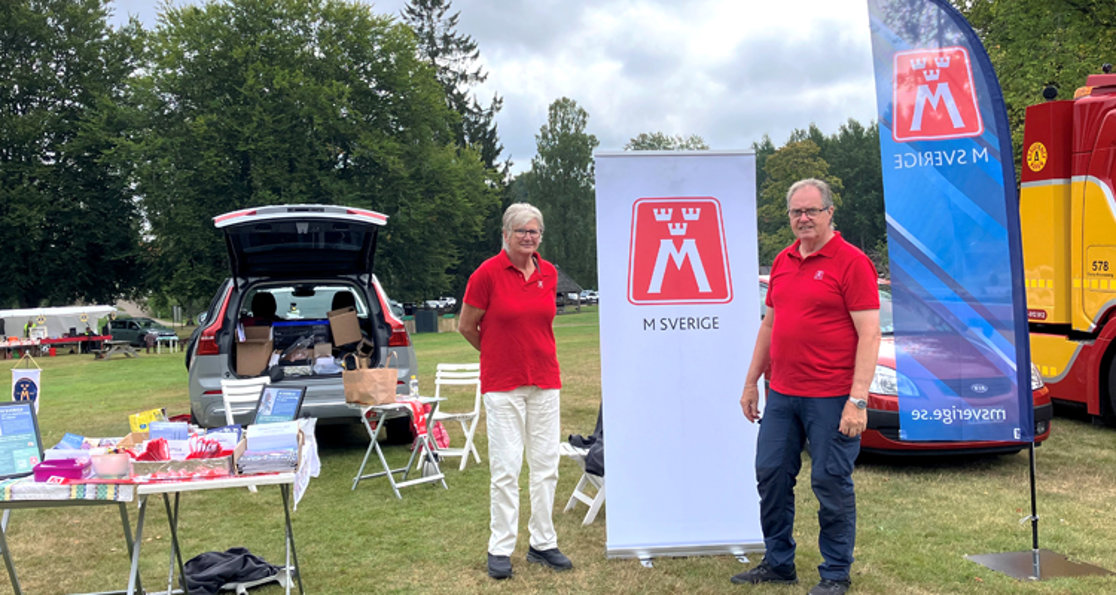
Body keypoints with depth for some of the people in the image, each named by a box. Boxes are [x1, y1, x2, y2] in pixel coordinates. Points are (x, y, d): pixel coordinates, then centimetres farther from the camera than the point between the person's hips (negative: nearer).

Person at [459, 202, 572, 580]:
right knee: (505, 468, -1)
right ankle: (500, 550, 11)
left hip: (545, 381, 5)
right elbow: (466, 326, 0)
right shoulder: (488, 273, -10)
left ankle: (543, 544, 21)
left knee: (546, 464, 9)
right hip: (502, 383, -4)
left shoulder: (549, 273, 4)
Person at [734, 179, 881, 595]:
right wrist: (751, 382, 18)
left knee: (830, 483, 2)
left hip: (831, 398, -7)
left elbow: (869, 334, -13)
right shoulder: (783, 262, 13)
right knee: (771, 475, 12)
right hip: (781, 394, 7)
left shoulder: (851, 262, -9)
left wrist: (858, 400, -20)